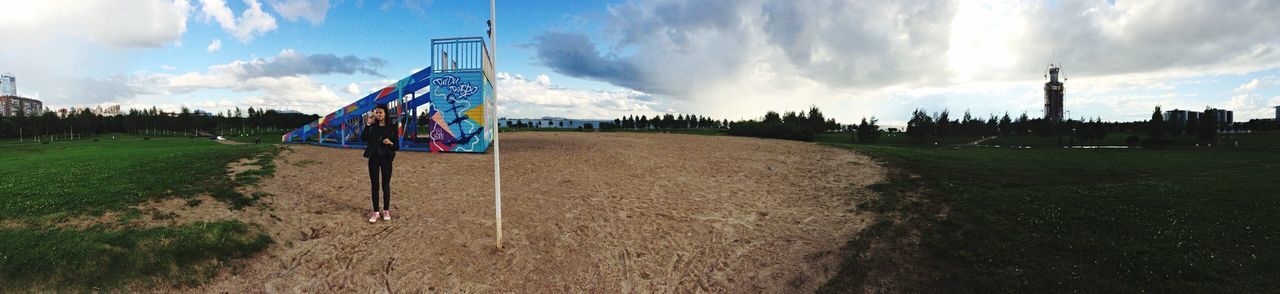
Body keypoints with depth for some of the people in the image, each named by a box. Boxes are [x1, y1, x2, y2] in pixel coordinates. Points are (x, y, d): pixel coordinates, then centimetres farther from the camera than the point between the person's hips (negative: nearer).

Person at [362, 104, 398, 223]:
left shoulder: (392, 127, -1)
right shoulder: (372, 126, 3)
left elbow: (397, 146, 1)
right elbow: (363, 139, -15)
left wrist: (390, 143, -20)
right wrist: (368, 124, -17)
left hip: (386, 158, -1)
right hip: (373, 158, 1)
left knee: (386, 185, 4)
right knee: (374, 185, 4)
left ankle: (386, 211, 16)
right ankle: (375, 212, 11)